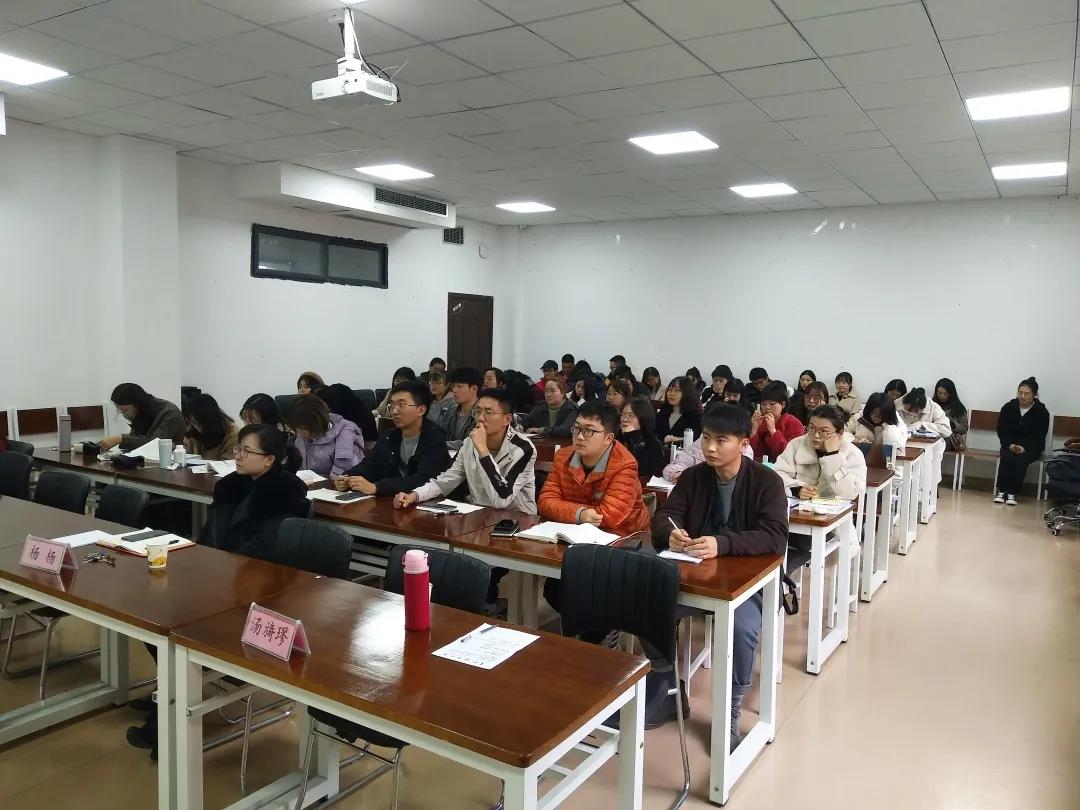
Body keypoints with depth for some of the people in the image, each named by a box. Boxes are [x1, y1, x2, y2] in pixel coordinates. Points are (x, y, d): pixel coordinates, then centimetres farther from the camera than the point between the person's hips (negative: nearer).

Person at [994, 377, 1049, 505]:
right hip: (1010, 445, 2)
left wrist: (1024, 448, -23)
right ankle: (1001, 491, -26)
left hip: (1031, 448, -2)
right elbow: (1001, 430, 1)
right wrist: (1010, 445, -16)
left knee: (1021, 459, -32)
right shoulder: (1008, 407, 1)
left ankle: (1012, 493, -26)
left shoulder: (1042, 412, -4)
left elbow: (1039, 437, -7)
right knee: (1007, 457, -30)